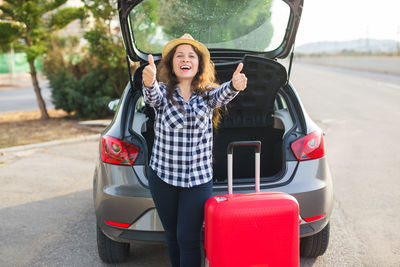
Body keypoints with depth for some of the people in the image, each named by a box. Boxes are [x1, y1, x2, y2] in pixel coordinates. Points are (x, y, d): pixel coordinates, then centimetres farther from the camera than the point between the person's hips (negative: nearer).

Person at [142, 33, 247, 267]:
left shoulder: (207, 94, -3)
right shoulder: (163, 92, -4)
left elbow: (223, 95, -24)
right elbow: (152, 95, -27)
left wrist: (234, 86, -49)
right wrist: (148, 82, -52)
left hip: (199, 179, -1)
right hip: (163, 177, 1)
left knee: (188, 238, -4)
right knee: (172, 235, 17)